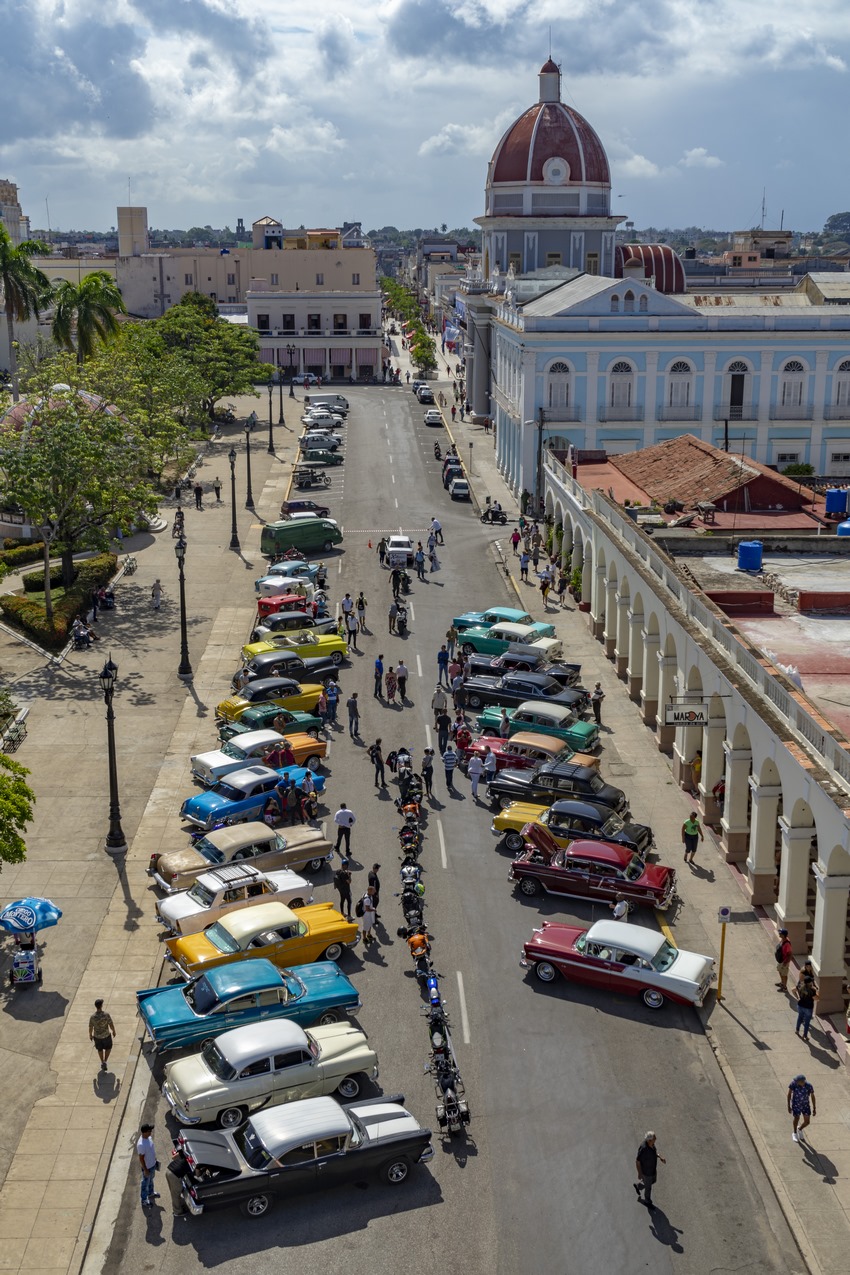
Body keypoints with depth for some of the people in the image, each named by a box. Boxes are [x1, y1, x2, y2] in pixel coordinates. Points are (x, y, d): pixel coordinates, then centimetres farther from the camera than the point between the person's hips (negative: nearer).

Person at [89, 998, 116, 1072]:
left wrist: (90, 1035, 11)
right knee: (108, 1048, 23)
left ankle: (102, 1063, 36)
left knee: (100, 1050, 24)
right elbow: (111, 1025, -14)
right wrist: (114, 1032, 5)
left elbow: (90, 1028, -8)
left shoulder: (92, 1017, -20)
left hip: (97, 1036, 2)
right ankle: (105, 1061, 13)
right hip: (106, 1035, -2)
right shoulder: (106, 1015, -24)